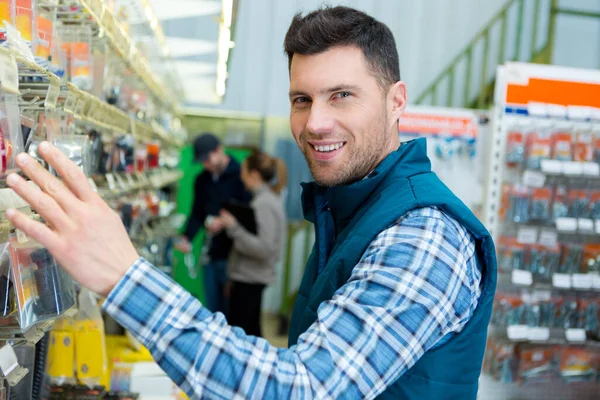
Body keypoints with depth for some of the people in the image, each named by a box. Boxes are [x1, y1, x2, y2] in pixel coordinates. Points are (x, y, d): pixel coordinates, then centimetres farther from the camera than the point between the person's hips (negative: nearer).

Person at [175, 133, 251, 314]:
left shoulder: (240, 176, -9)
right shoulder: (202, 180, 10)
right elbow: (197, 214, 11)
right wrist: (187, 237, -4)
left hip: (232, 253, -6)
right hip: (210, 254, 6)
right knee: (212, 306, 13)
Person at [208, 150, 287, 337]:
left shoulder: (264, 205, -17)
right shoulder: (268, 199, 11)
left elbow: (264, 248, -23)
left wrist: (233, 227, -23)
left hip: (249, 279, -10)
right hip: (250, 277, 10)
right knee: (251, 333, 17)